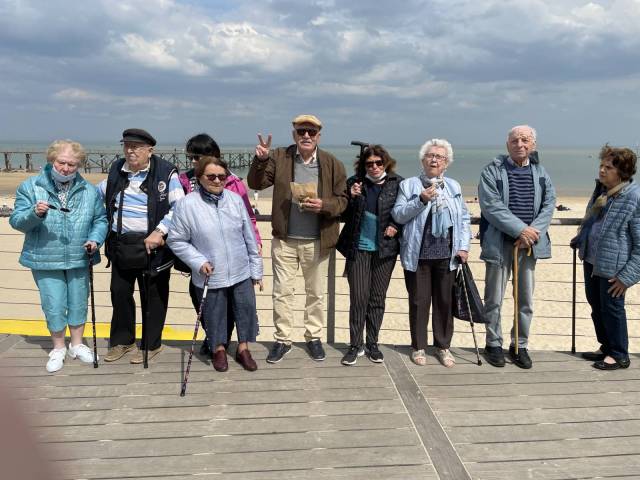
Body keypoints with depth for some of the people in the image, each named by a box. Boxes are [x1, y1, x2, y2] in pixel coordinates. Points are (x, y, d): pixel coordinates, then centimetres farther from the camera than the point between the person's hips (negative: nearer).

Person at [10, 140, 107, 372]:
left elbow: (100, 220, 8)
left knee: (79, 303, 13)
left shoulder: (89, 191, 1)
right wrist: (35, 213, -26)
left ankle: (77, 344, 35)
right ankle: (58, 348, 26)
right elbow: (17, 221, -6)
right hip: (45, 260, -2)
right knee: (54, 307, 3)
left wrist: (95, 240, -9)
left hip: (79, 260, 2)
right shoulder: (30, 187, -4)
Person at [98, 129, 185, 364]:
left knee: (153, 297, 7)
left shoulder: (165, 172, -9)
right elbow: (99, 192, 28)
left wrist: (160, 232, -21)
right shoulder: (116, 170, 9)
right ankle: (122, 341, 32)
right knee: (120, 292, 14)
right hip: (120, 244, 6)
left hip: (152, 245, -5)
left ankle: (151, 345, 23)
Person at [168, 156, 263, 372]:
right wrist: (198, 262, -14)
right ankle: (219, 349, 37)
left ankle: (243, 348, 32)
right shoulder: (188, 204, -12)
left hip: (241, 272, 3)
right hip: (210, 276, -2)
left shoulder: (235, 199, -3)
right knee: (214, 314, 13)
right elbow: (176, 241, -5)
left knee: (246, 309, 10)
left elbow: (249, 237, 3)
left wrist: (256, 269, 7)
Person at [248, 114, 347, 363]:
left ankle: (314, 338, 30)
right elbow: (256, 184, -4)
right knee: (282, 292, 8)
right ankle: (282, 340, 22)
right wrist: (261, 160, -21)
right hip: (285, 240, 0)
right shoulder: (279, 157, -1)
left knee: (316, 293, 13)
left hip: (317, 241, 0)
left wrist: (324, 205, -20)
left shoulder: (332, 163, -2)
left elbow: (343, 199, -1)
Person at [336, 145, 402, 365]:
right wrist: (352, 198, -13)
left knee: (378, 298, 9)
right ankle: (355, 345, 9)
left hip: (385, 249, 1)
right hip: (358, 247, 0)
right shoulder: (354, 183, 0)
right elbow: (345, 216, 4)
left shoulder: (398, 184, 0)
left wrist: (396, 226, -9)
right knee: (358, 297, -2)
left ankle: (372, 344, 20)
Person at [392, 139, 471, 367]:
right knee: (419, 301, 5)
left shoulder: (454, 187, 12)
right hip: (418, 254, -2)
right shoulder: (409, 185, 4)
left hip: (447, 255, 2)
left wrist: (463, 246, 2)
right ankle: (418, 347, 19)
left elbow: (464, 218, 12)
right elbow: (398, 215, -4)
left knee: (445, 301, 9)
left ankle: (443, 346, 23)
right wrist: (421, 200, -16)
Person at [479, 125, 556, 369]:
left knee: (526, 300, 10)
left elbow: (549, 204, 3)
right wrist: (520, 230, -19)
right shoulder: (492, 171, -5)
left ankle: (520, 346, 24)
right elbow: (491, 206, -14)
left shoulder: (540, 172, 10)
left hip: (529, 243, 4)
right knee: (494, 299, 5)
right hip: (499, 243, -4)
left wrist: (534, 230, -13)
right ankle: (494, 344, 20)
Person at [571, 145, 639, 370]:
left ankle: (619, 355, 23)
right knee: (596, 306, 18)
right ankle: (606, 347, 35)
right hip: (591, 259, 8)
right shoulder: (601, 189, 4)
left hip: (612, 267, -8)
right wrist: (580, 240, 17)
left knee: (611, 309, 5)